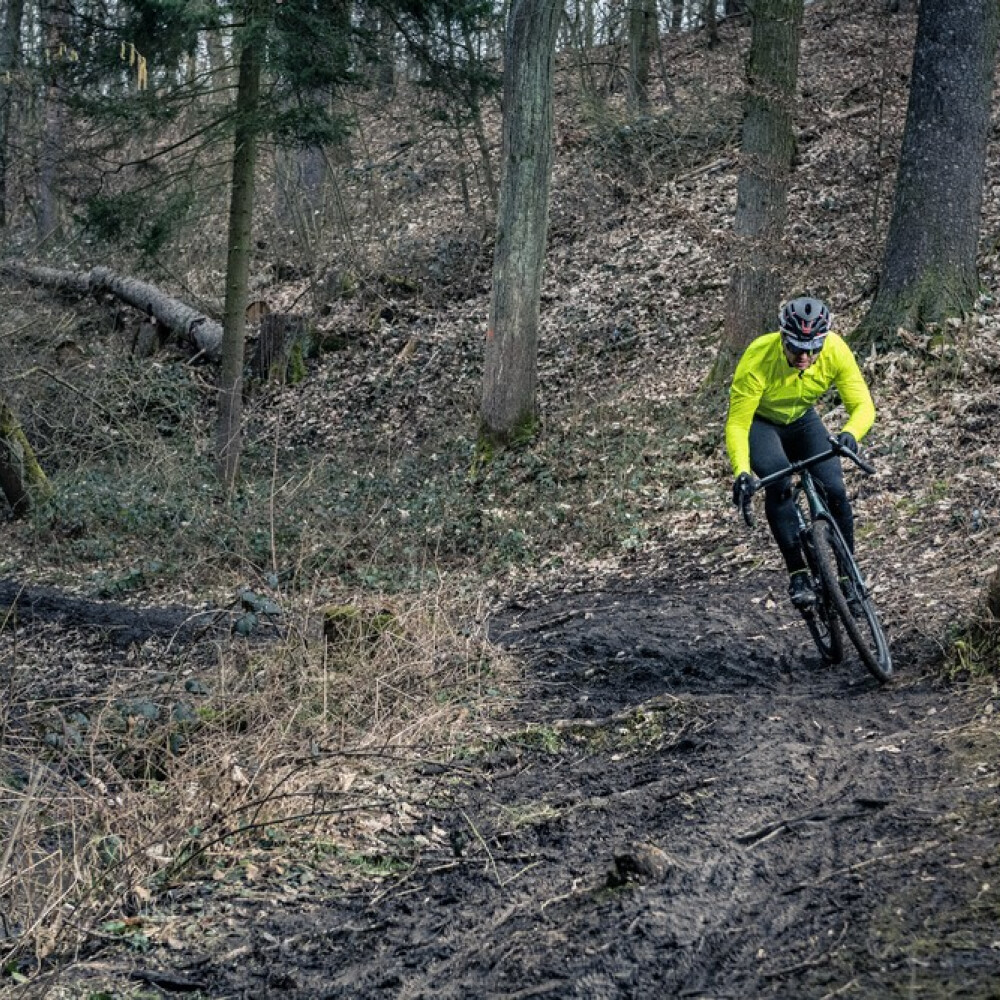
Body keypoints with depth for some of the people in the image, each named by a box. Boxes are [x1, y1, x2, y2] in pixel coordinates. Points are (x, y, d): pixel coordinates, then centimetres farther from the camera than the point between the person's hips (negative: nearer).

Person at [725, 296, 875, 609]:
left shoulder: (835, 351, -28)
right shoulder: (757, 359, -36)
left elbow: (863, 405, -27)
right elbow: (737, 424, -32)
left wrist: (850, 433, -50)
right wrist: (741, 472, -48)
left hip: (802, 420, 3)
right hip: (759, 422, -3)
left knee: (834, 491, -16)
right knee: (778, 483, -31)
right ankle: (797, 573, -23)